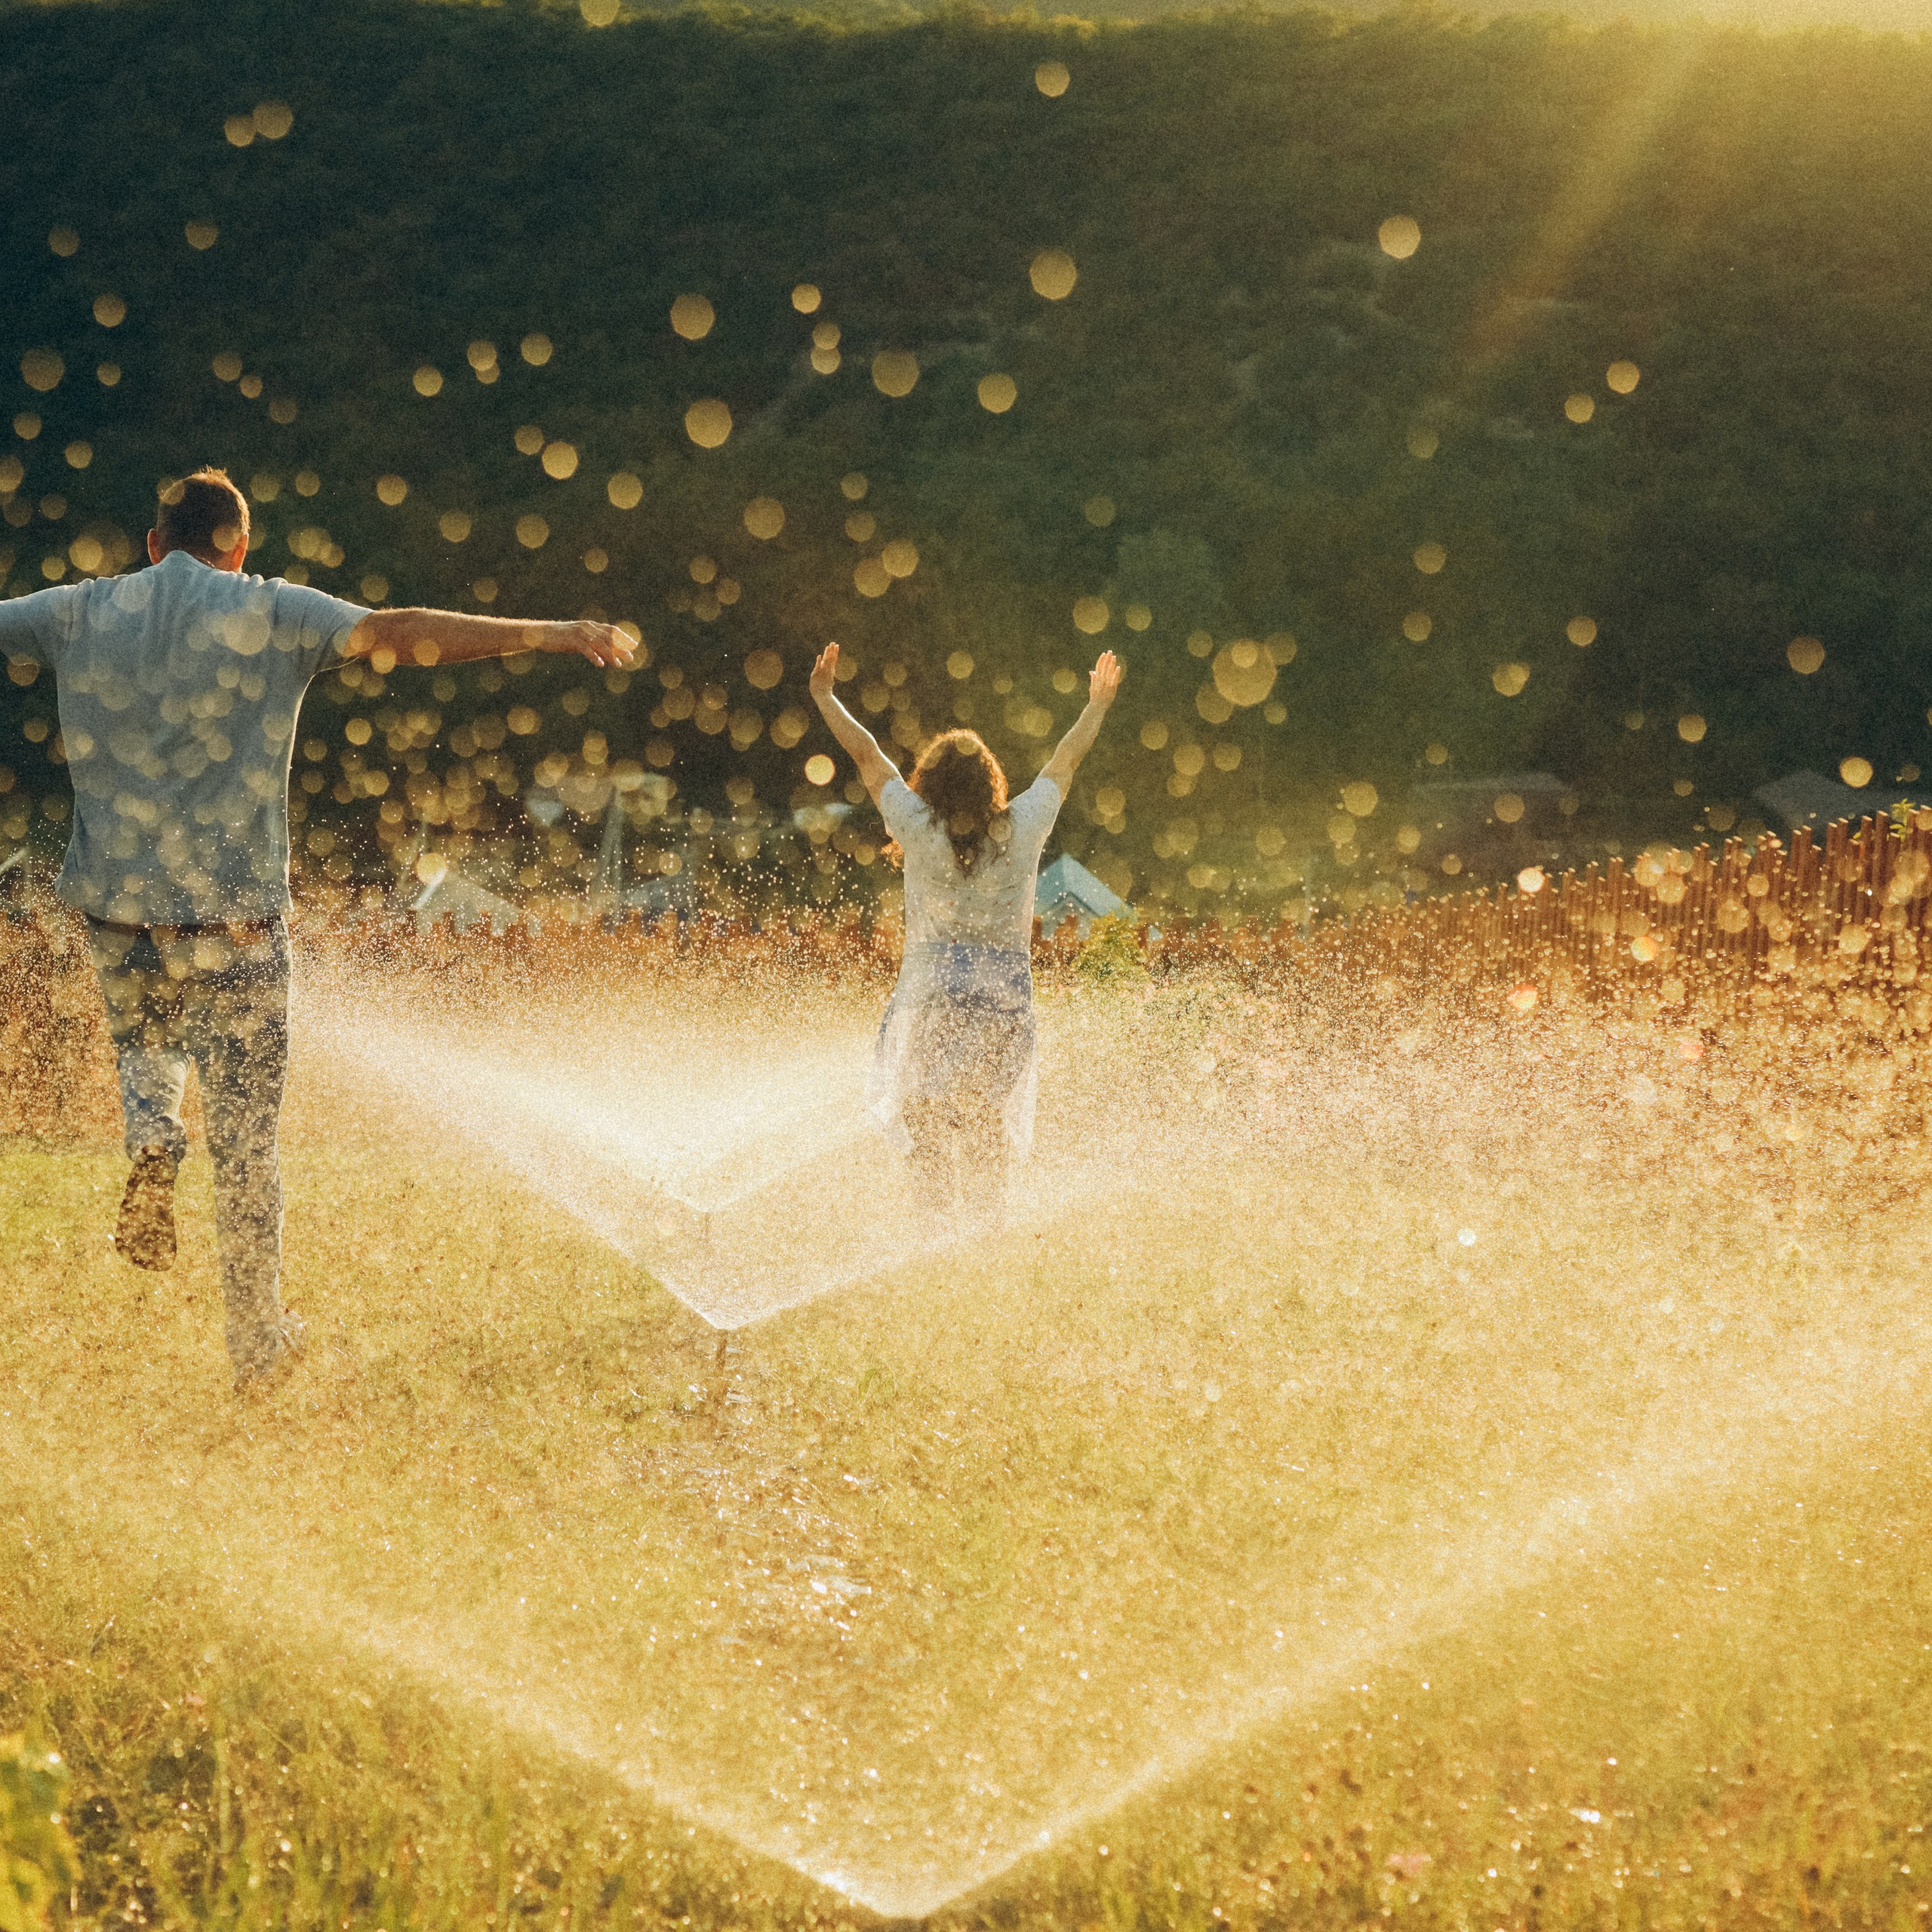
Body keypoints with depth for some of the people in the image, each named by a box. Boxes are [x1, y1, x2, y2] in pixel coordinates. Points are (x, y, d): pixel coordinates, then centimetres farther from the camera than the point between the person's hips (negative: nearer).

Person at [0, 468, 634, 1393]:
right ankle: (259, 1342, 13)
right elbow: (398, 634, -16)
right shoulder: (273, 614, -4)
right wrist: (551, 634, -19)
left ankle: (149, 1139, 0)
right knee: (244, 1137, 7)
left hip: (116, 908, 3)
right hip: (234, 913, -3)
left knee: (143, 1044, 32)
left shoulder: (77, 613, 6)